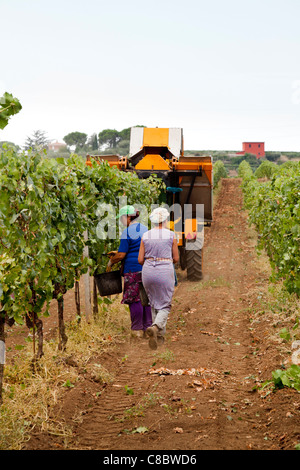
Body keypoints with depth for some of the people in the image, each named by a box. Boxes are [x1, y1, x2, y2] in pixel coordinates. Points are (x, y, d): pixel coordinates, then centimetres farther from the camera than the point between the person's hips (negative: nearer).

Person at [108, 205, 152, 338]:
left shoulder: (127, 232, -9)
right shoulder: (145, 229, 16)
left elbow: (121, 255, -11)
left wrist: (111, 261, 8)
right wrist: (118, 253, 29)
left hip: (133, 269, -7)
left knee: (134, 299, -1)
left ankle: (137, 330, 2)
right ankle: (147, 326, 13)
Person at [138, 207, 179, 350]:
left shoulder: (145, 236, 3)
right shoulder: (171, 235, -3)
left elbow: (140, 260, 3)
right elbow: (176, 259, 2)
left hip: (148, 272, 3)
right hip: (165, 271, -3)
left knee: (154, 304, 19)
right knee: (164, 307, 3)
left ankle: (160, 335, 20)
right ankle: (155, 327, -25)